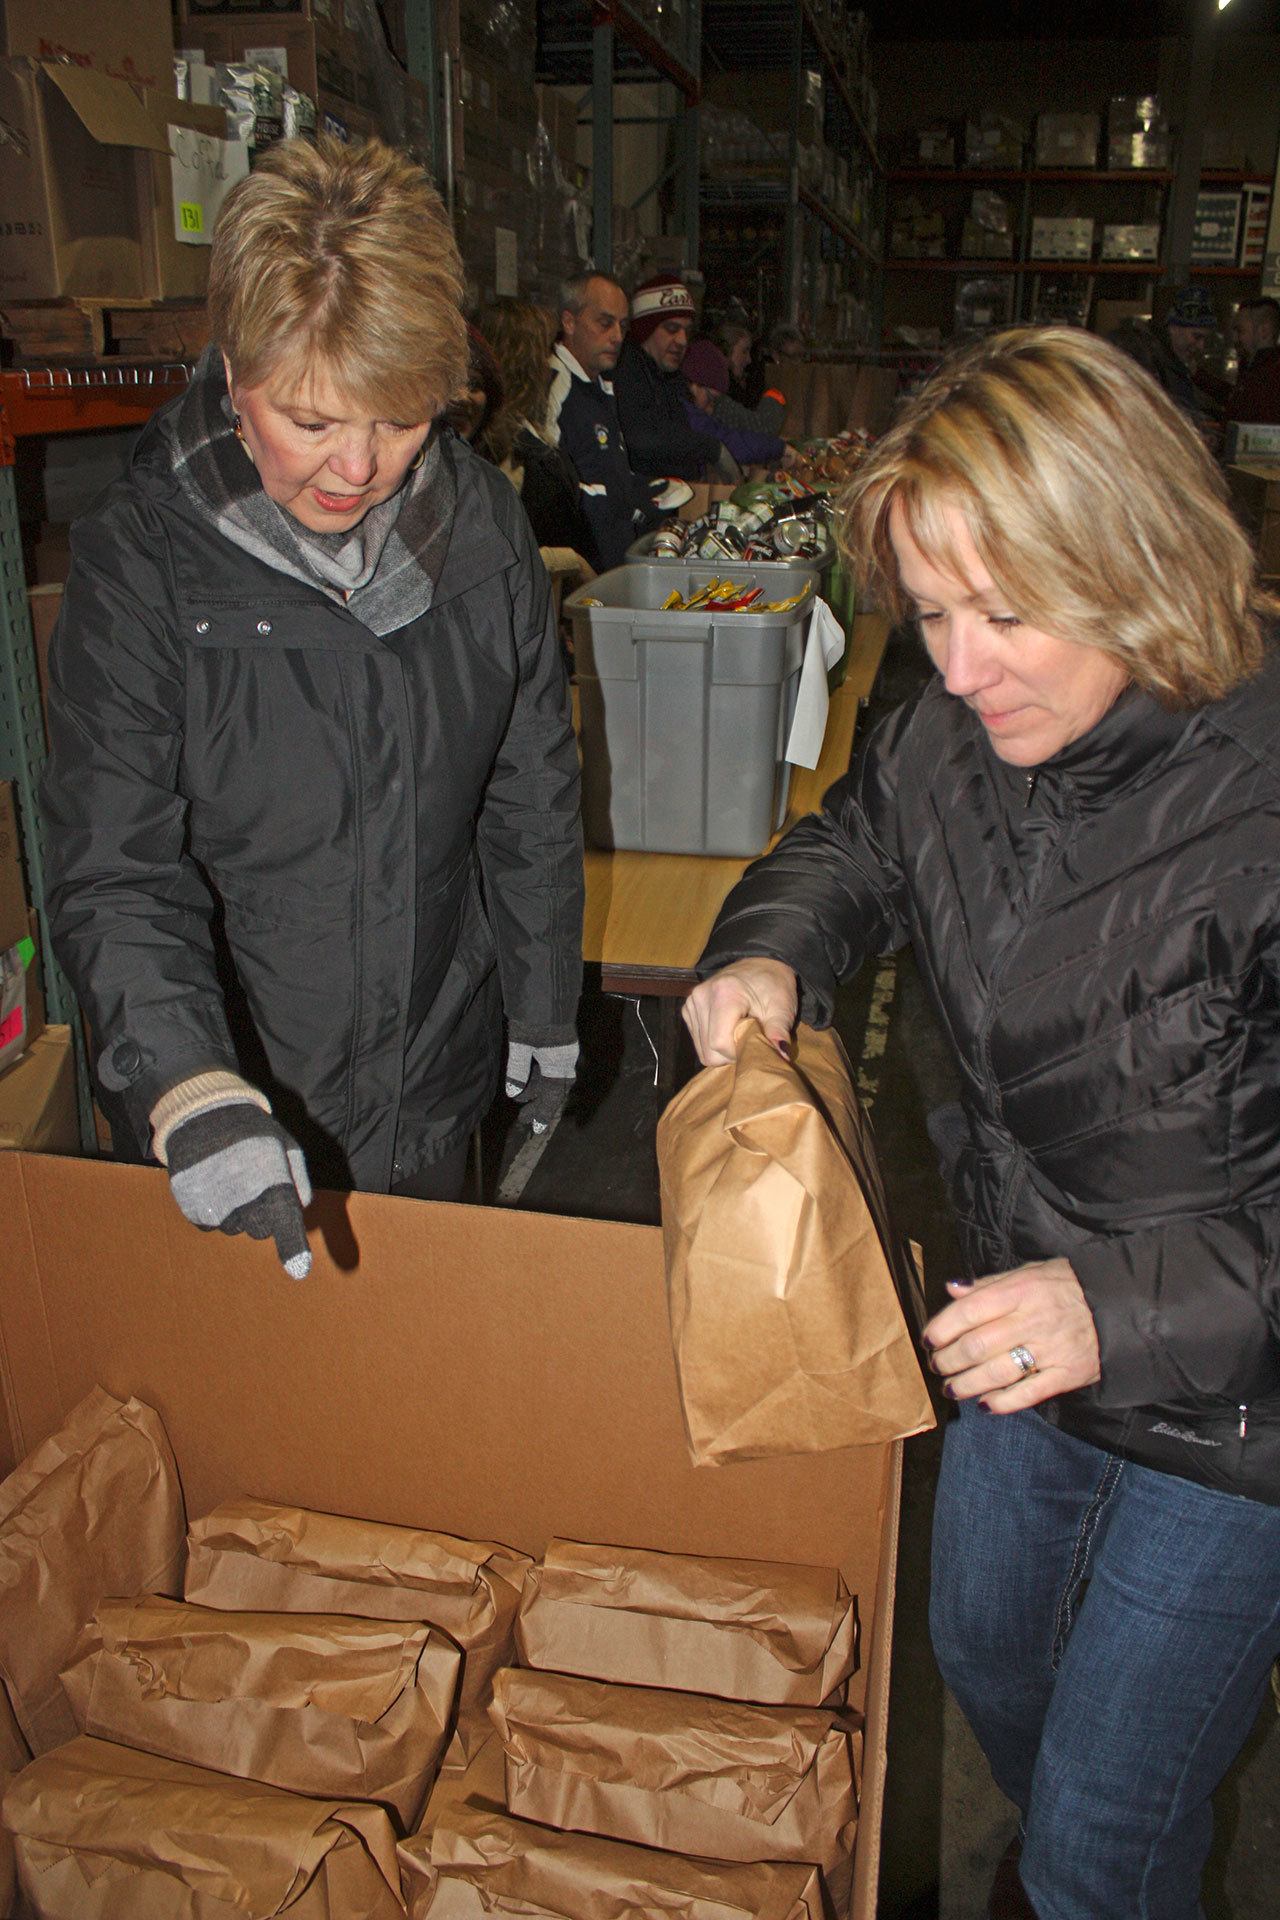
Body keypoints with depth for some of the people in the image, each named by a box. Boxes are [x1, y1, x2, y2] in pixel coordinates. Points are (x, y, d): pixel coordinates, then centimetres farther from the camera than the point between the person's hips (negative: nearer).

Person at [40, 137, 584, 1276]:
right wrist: (189, 1090, -37)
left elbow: (532, 795, 4)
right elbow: (114, 876, -20)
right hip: (235, 1110, -2)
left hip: (438, 1085, 3)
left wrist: (547, 1009, 9)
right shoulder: (138, 564, -17)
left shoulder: (482, 527, -6)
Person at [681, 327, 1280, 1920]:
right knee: (981, 1648, 31)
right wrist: (769, 952, -10)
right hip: (1026, 1326, 7)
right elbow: (850, 849, 9)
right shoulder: (959, 735, -12)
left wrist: (1128, 1303, -35)